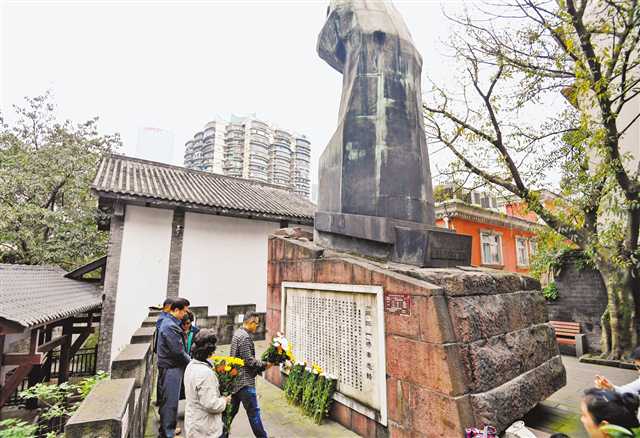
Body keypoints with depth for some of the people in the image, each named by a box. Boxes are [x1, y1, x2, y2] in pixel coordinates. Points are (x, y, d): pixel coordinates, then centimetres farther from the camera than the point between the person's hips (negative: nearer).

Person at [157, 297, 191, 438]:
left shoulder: (169, 322, 9)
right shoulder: (170, 326, -24)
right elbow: (178, 351, -24)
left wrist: (188, 359, 9)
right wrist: (190, 361, -9)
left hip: (170, 367, 10)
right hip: (171, 368, -10)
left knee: (167, 400, 20)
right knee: (170, 401, 2)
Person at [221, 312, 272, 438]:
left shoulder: (238, 333, 10)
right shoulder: (245, 336, -21)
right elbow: (249, 360, -23)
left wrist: (260, 366, 10)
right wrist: (264, 364, -11)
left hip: (235, 379, 9)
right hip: (245, 381, -9)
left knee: (232, 409, 18)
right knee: (253, 411, 3)